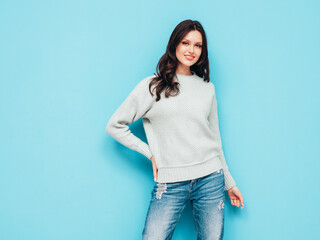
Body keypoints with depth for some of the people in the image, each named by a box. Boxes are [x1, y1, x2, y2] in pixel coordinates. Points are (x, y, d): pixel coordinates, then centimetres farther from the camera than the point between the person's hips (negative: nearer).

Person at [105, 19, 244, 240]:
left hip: (210, 178, 3)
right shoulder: (152, 86, 1)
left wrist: (230, 182, 20)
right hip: (170, 184, -2)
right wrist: (151, 154, -2)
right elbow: (115, 126, 3)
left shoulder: (207, 88, 11)